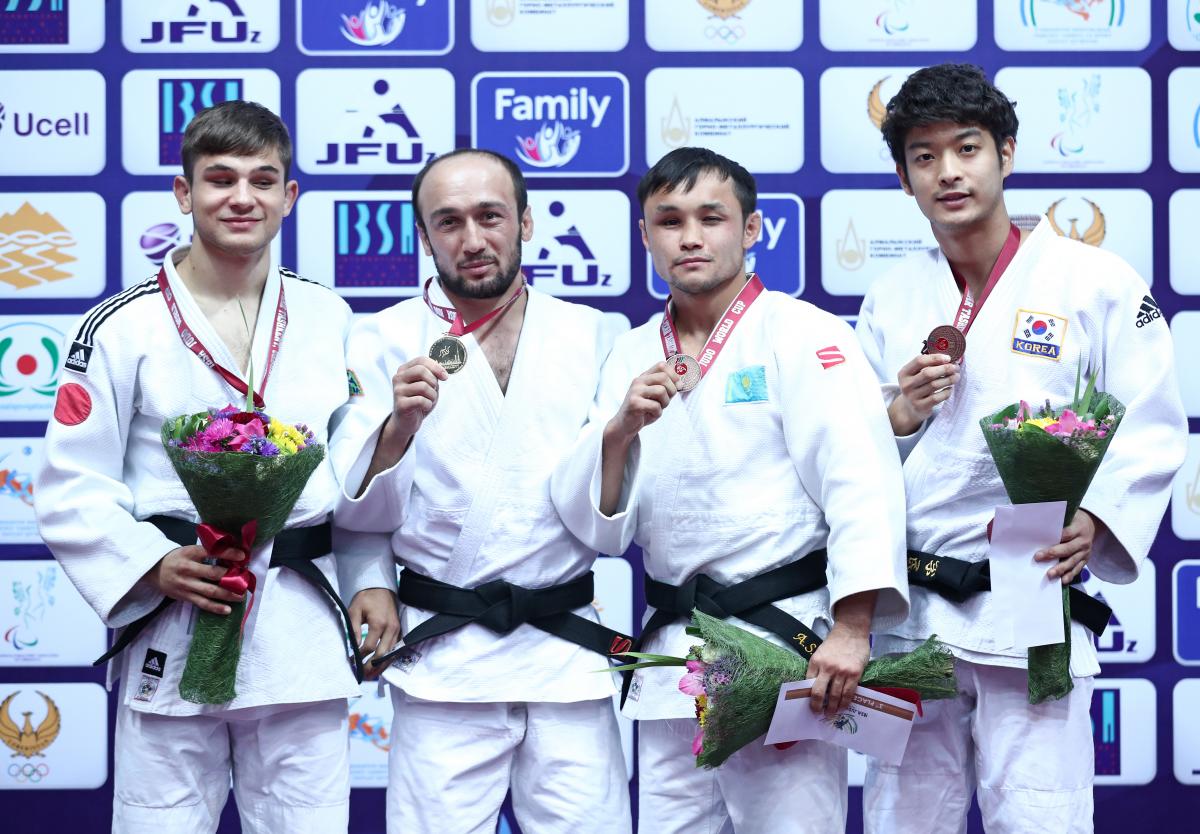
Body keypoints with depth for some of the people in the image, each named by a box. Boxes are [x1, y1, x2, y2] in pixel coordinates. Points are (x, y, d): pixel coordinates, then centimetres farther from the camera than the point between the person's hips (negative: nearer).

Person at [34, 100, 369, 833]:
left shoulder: (330, 319, 8)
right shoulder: (123, 328, -3)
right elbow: (71, 493, -4)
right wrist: (156, 566, -16)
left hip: (303, 633, 3)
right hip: (173, 640, -2)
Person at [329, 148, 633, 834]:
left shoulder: (590, 335, 10)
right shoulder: (388, 340, 5)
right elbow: (360, 510, -3)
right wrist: (398, 425, -20)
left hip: (569, 649, 2)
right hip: (444, 656, -1)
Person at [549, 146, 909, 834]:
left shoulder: (801, 333, -4)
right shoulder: (634, 356, 12)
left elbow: (862, 480, -15)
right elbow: (599, 527, 8)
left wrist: (852, 629, -24)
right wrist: (620, 429, -11)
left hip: (785, 641, -5)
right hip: (673, 659, 5)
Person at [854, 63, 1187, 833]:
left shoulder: (1097, 281, -1)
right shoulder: (891, 301, 12)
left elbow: (1152, 431, -3)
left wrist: (1094, 523, -20)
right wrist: (901, 416, -7)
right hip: (908, 612, 4)